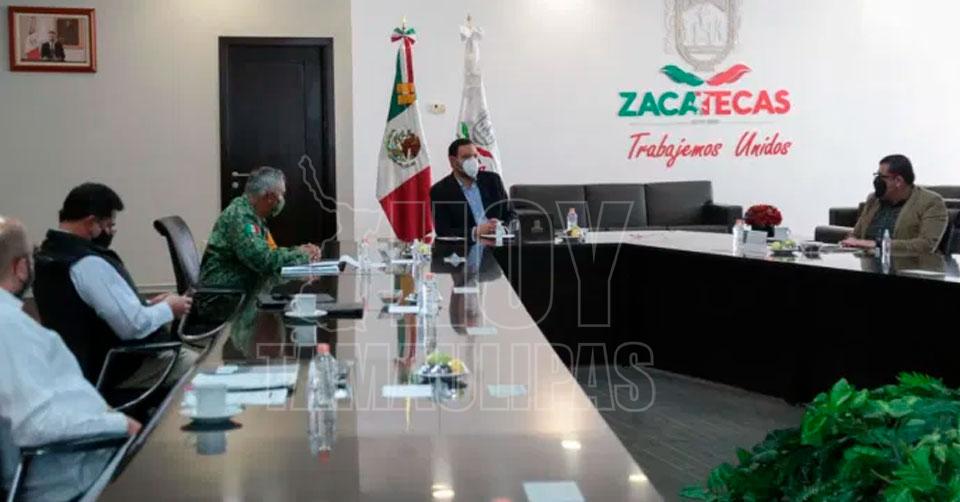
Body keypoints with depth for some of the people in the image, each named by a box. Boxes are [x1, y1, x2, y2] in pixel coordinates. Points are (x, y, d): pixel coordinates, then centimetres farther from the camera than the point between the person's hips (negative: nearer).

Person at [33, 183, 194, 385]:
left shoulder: (47, 255, 4)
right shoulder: (90, 265, -26)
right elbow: (134, 326, -27)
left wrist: (146, 305, 8)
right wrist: (167, 308, -9)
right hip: (118, 371, -10)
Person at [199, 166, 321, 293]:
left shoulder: (256, 217, 14)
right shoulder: (240, 216, -17)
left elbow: (271, 253, 16)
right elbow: (263, 260, -25)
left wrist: (297, 251, 0)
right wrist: (301, 256, -14)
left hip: (243, 290, 9)